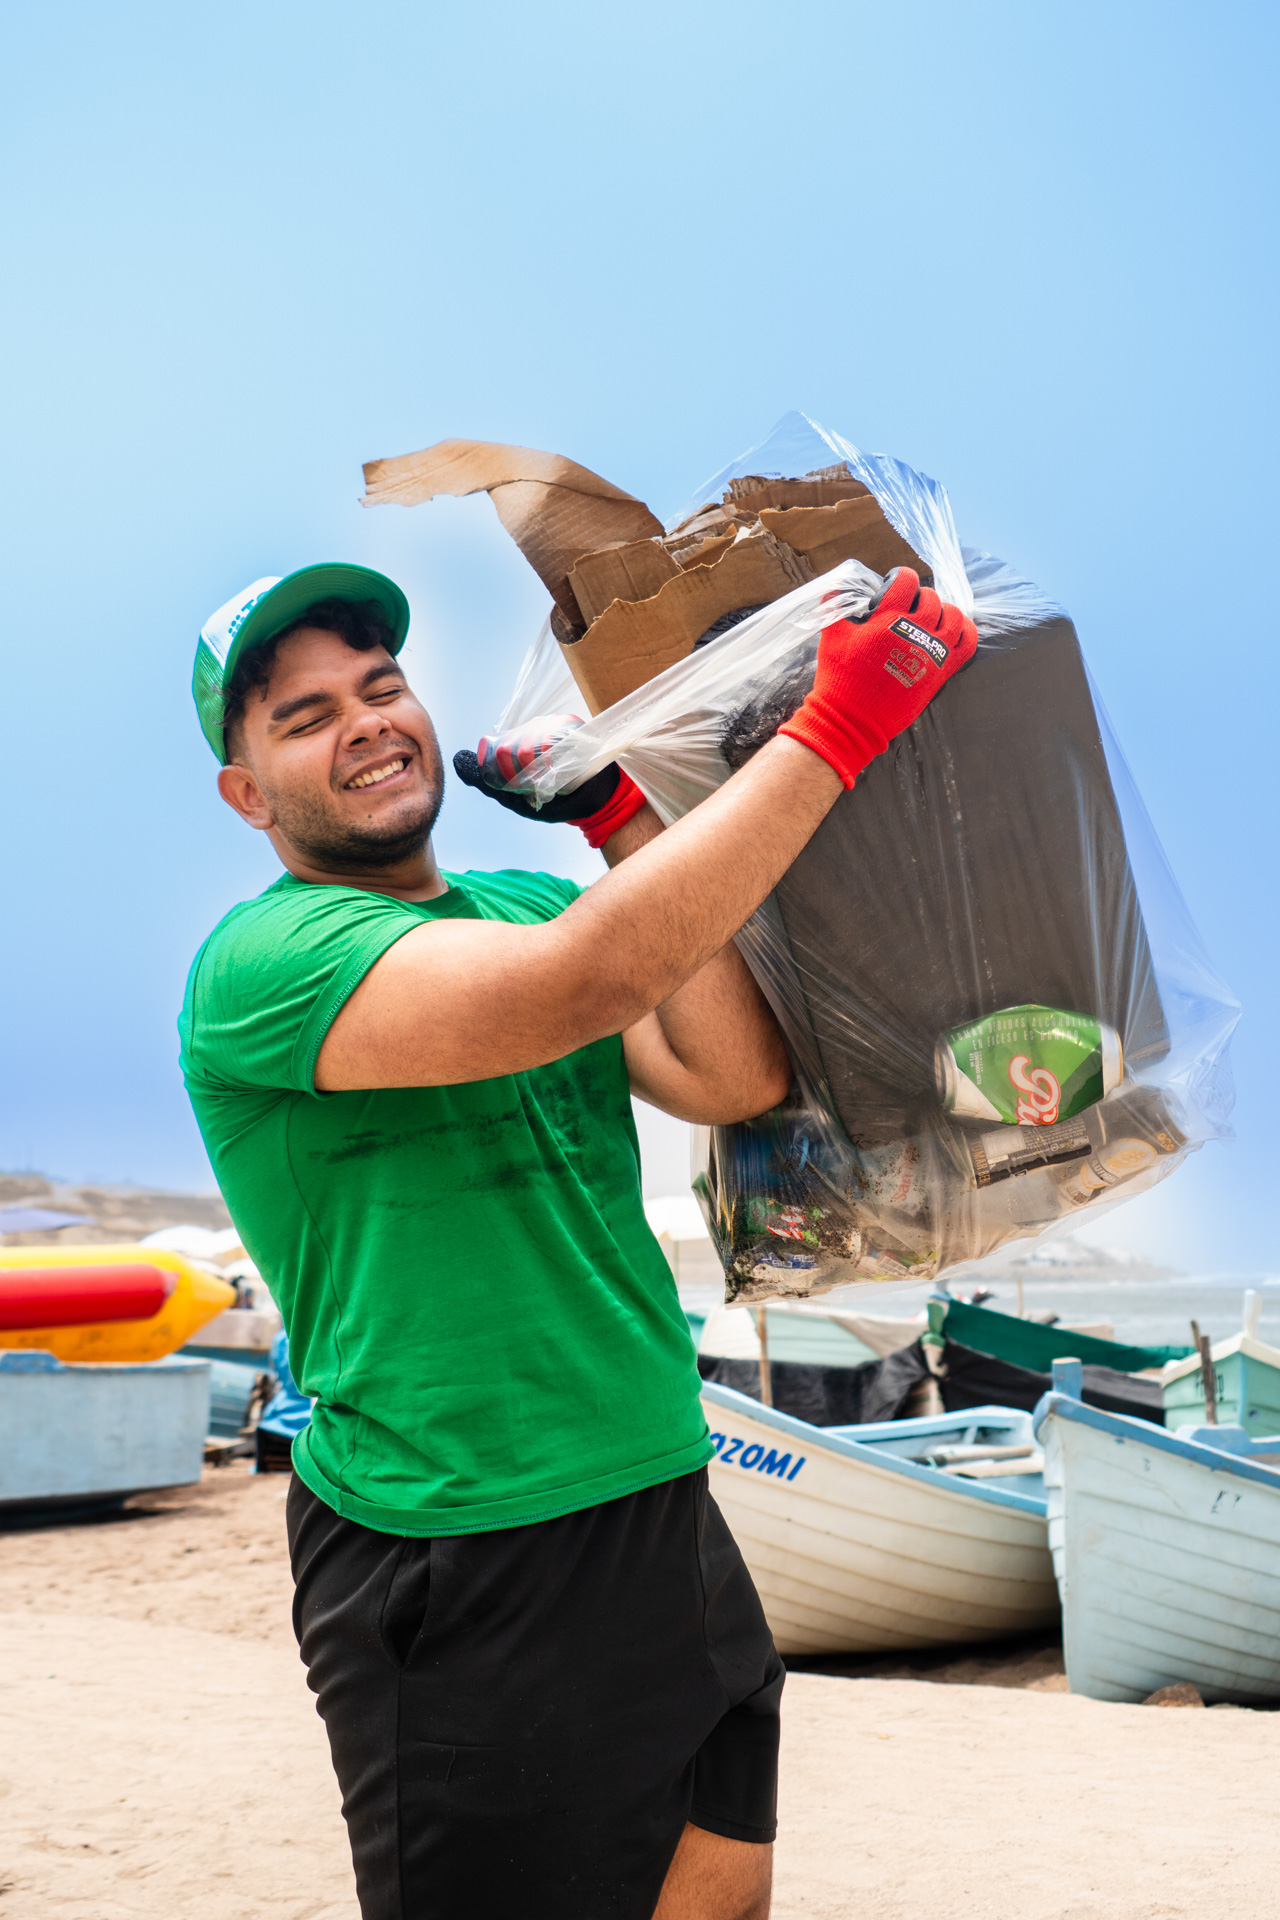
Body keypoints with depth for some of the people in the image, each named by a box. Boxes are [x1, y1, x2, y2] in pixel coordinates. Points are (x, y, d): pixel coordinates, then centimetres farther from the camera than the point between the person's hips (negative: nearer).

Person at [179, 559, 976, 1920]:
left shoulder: (533, 905, 9)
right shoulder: (259, 963, -15)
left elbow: (739, 1078, -5)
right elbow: (578, 985, -31)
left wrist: (624, 820, -9)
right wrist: (832, 733, -27)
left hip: (666, 1511, 7)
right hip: (457, 1574, -7)